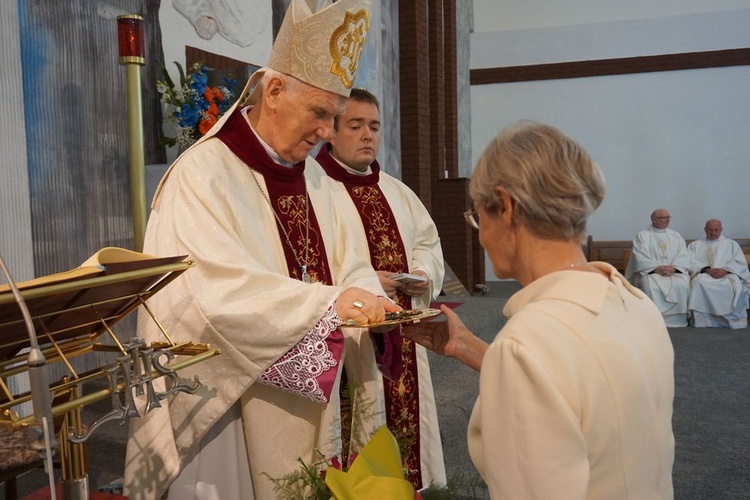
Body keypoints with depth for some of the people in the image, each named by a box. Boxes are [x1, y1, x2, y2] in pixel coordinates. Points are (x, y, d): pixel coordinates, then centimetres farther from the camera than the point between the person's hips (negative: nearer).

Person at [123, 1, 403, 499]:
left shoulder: (312, 178, 8)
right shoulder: (204, 174, -16)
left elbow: (350, 265, 7)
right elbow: (218, 291, -27)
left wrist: (371, 300, -14)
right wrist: (328, 302, -32)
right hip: (229, 399, -7)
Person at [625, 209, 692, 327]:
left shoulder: (676, 236, 19)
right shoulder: (642, 236, 8)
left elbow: (684, 256, 7)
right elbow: (641, 259, -4)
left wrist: (673, 268, -13)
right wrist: (656, 269, -19)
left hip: (675, 271, 3)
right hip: (650, 272, -2)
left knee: (682, 285, -29)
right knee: (650, 285, -35)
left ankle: (677, 319, -20)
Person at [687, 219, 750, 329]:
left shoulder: (731, 244, 24)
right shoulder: (695, 245, 22)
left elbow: (740, 263, 10)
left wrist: (725, 270, -12)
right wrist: (707, 269, -15)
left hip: (727, 275, 1)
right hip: (704, 274, 0)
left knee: (736, 286, -36)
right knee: (699, 283, -38)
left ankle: (734, 320, -25)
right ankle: (702, 321, -35)